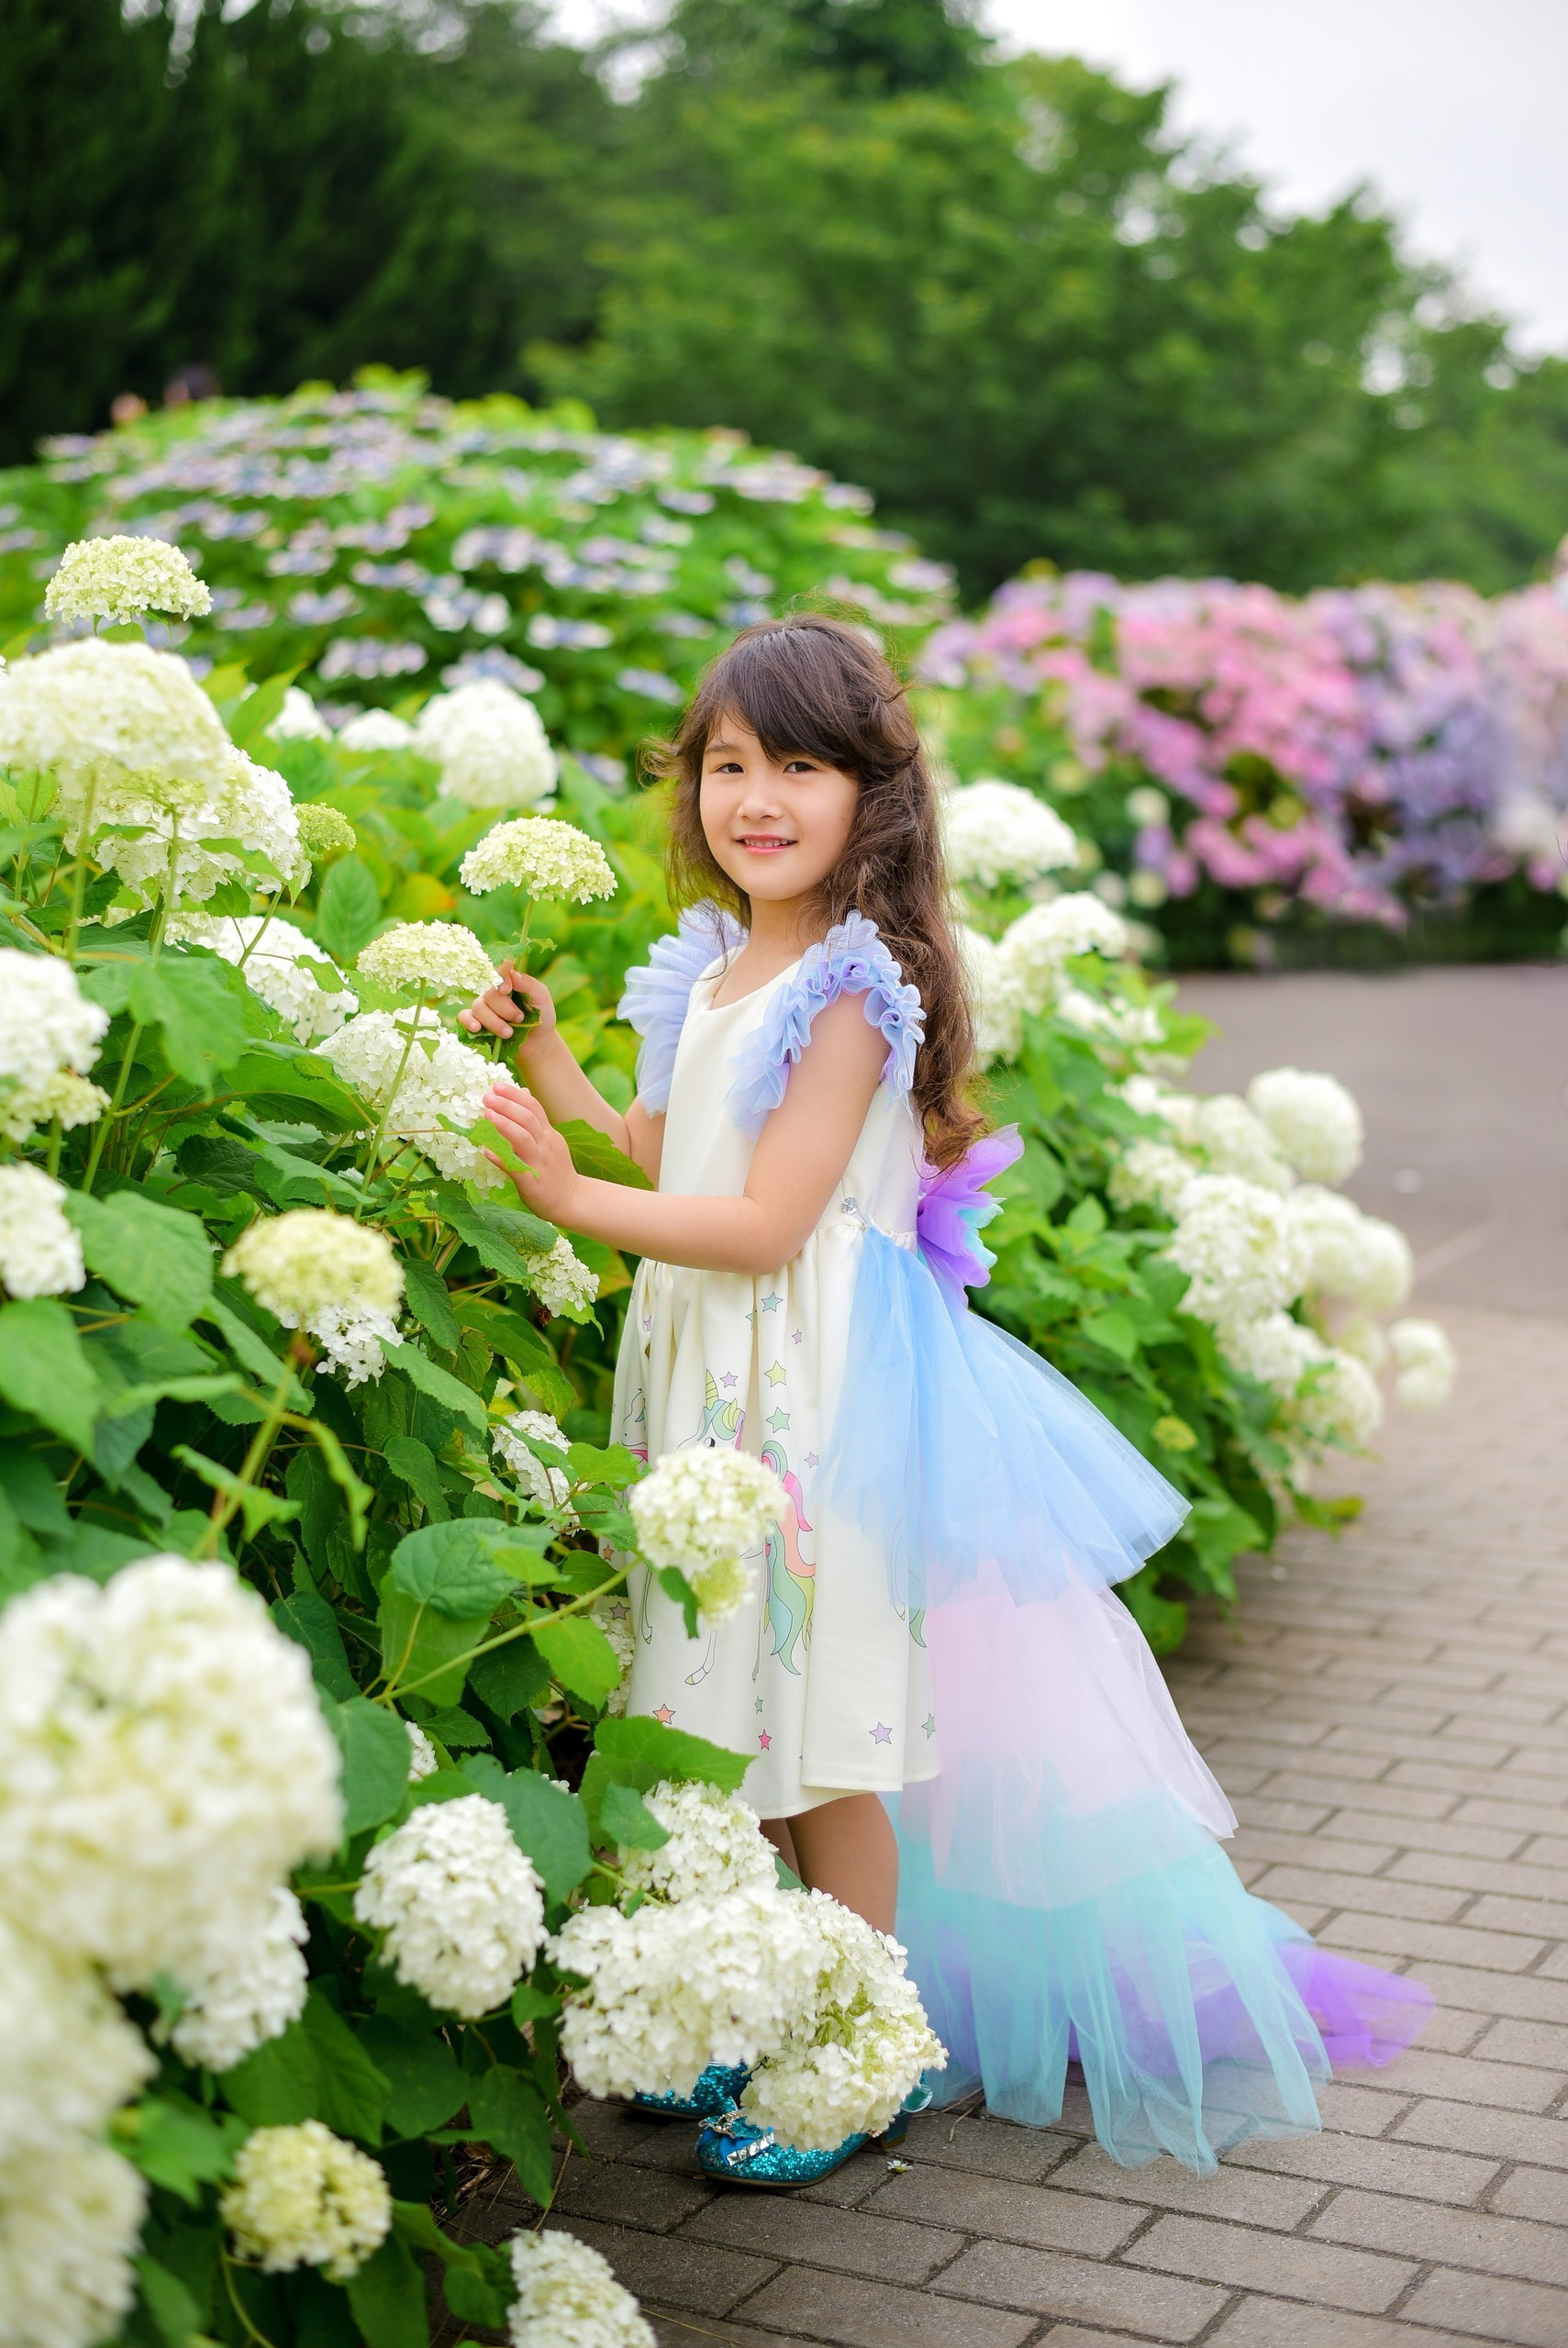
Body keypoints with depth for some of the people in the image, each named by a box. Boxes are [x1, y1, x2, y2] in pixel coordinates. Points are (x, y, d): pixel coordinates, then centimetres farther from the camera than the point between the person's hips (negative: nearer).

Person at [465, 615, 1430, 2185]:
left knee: (829, 1737, 1)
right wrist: (552, 1071, 10)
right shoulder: (712, 967, 11)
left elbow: (764, 1223, -20)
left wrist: (568, 1199, -22)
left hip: (821, 1387, -8)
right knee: (750, 1721, 15)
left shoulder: (853, 988, -16)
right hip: (711, 1373, 8)